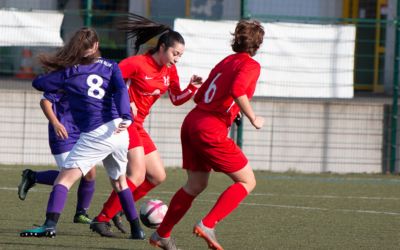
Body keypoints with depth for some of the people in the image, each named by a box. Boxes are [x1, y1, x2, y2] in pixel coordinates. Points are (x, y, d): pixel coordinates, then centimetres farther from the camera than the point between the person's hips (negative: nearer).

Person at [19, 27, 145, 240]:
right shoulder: (110, 67, 13)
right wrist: (125, 118, -16)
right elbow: (121, 90, -4)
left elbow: (38, 83, 13)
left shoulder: (69, 73, 6)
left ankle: (50, 225, -26)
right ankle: (136, 229, 28)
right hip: (119, 132, 5)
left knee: (65, 178, -8)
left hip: (95, 134, -5)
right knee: (119, 181, 25)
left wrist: (63, 86, 30)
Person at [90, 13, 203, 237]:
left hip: (137, 126, 9)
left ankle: (115, 209, 16)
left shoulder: (170, 70, 8)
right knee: (138, 176, -19)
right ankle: (102, 219, -15)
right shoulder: (137, 63, -15)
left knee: (158, 176, 9)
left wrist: (193, 88, -3)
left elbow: (177, 99, 15)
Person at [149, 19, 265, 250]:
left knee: (196, 185, 21)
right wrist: (253, 119, -13)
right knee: (247, 181, 2)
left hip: (192, 122, 8)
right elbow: (237, 91, -24)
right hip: (211, 130, -8)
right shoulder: (250, 65, -5)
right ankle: (207, 225, -10)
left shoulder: (225, 62, 18)